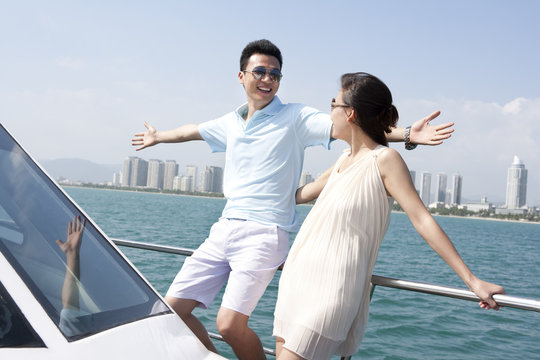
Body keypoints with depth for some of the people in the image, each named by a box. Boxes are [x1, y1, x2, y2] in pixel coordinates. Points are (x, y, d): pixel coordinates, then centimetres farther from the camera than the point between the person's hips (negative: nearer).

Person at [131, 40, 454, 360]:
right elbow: (193, 131, 36)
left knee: (230, 324, -20)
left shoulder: (295, 117, -1)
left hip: (264, 233, -6)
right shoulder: (231, 123, 16)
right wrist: (158, 137, 54)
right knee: (173, 307, 3)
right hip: (224, 230, 7)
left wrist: (407, 134, -27)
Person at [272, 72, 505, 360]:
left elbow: (422, 219, -15)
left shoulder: (384, 159, -11)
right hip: (301, 273, 8)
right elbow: (306, 192, 29)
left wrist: (471, 280, -19)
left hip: (334, 285, -8)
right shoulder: (346, 158, 11)